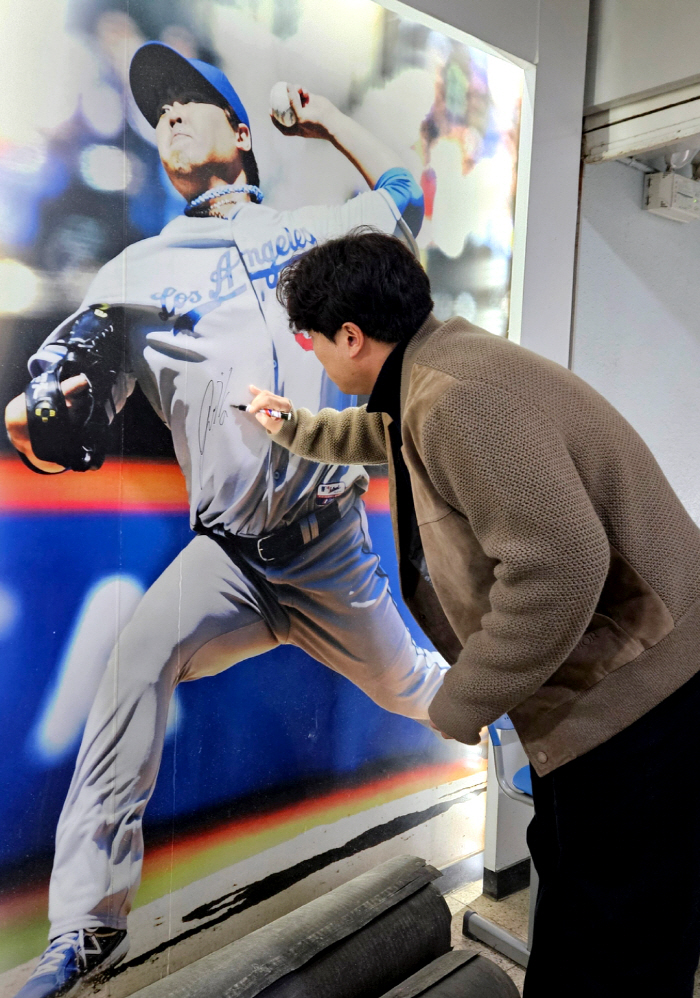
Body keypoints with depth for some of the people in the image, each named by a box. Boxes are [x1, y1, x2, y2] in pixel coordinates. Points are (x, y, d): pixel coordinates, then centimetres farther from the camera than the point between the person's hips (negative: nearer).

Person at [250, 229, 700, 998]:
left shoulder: (456, 398, -26)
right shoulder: (434, 367, 8)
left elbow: (561, 564, -33)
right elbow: (385, 433, 31)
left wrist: (460, 709, -21)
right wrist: (291, 428, 47)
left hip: (637, 690, -10)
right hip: (605, 684, 10)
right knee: (570, 897, 26)